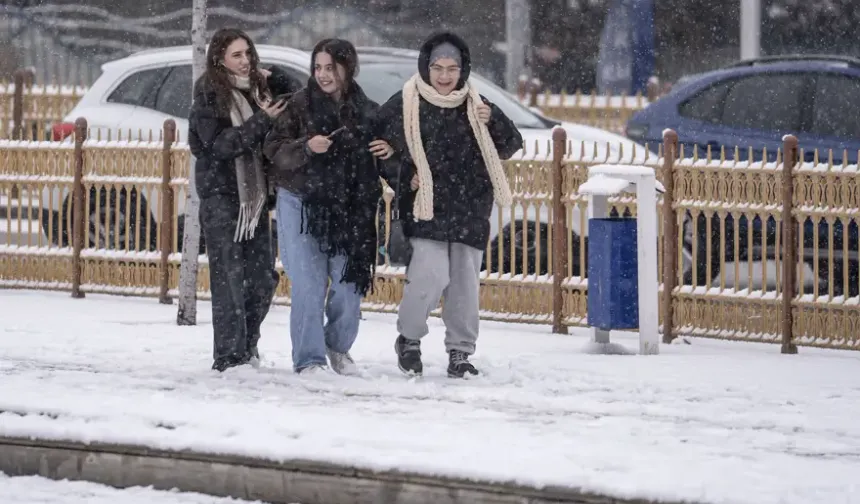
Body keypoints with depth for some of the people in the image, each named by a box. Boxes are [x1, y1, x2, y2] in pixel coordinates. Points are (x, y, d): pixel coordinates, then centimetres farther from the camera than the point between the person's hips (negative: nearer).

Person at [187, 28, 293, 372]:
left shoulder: (259, 88, 10)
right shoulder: (209, 95, -5)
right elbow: (220, 144, -14)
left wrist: (276, 82, -4)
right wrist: (261, 121, -20)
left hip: (254, 195, 6)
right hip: (221, 193, -6)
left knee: (263, 276, 7)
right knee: (230, 276, -8)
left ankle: (247, 344, 24)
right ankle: (229, 355, -6)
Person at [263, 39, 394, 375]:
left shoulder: (368, 112, 5)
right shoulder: (300, 105, -3)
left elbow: (380, 156, 17)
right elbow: (275, 151, -7)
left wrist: (390, 154, -6)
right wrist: (306, 147, -24)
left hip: (349, 210, 3)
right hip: (301, 205, -3)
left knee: (349, 283, 4)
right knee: (308, 285, -8)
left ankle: (338, 347, 27)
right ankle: (308, 359, 0)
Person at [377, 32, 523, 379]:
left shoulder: (475, 106, 8)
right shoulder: (404, 105, -1)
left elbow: (510, 146, 8)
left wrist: (492, 122, -11)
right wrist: (402, 180, -7)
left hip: (469, 211, 4)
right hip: (426, 209, -4)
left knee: (464, 282, 4)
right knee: (431, 274, -17)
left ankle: (460, 352, 17)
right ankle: (409, 339, 6)